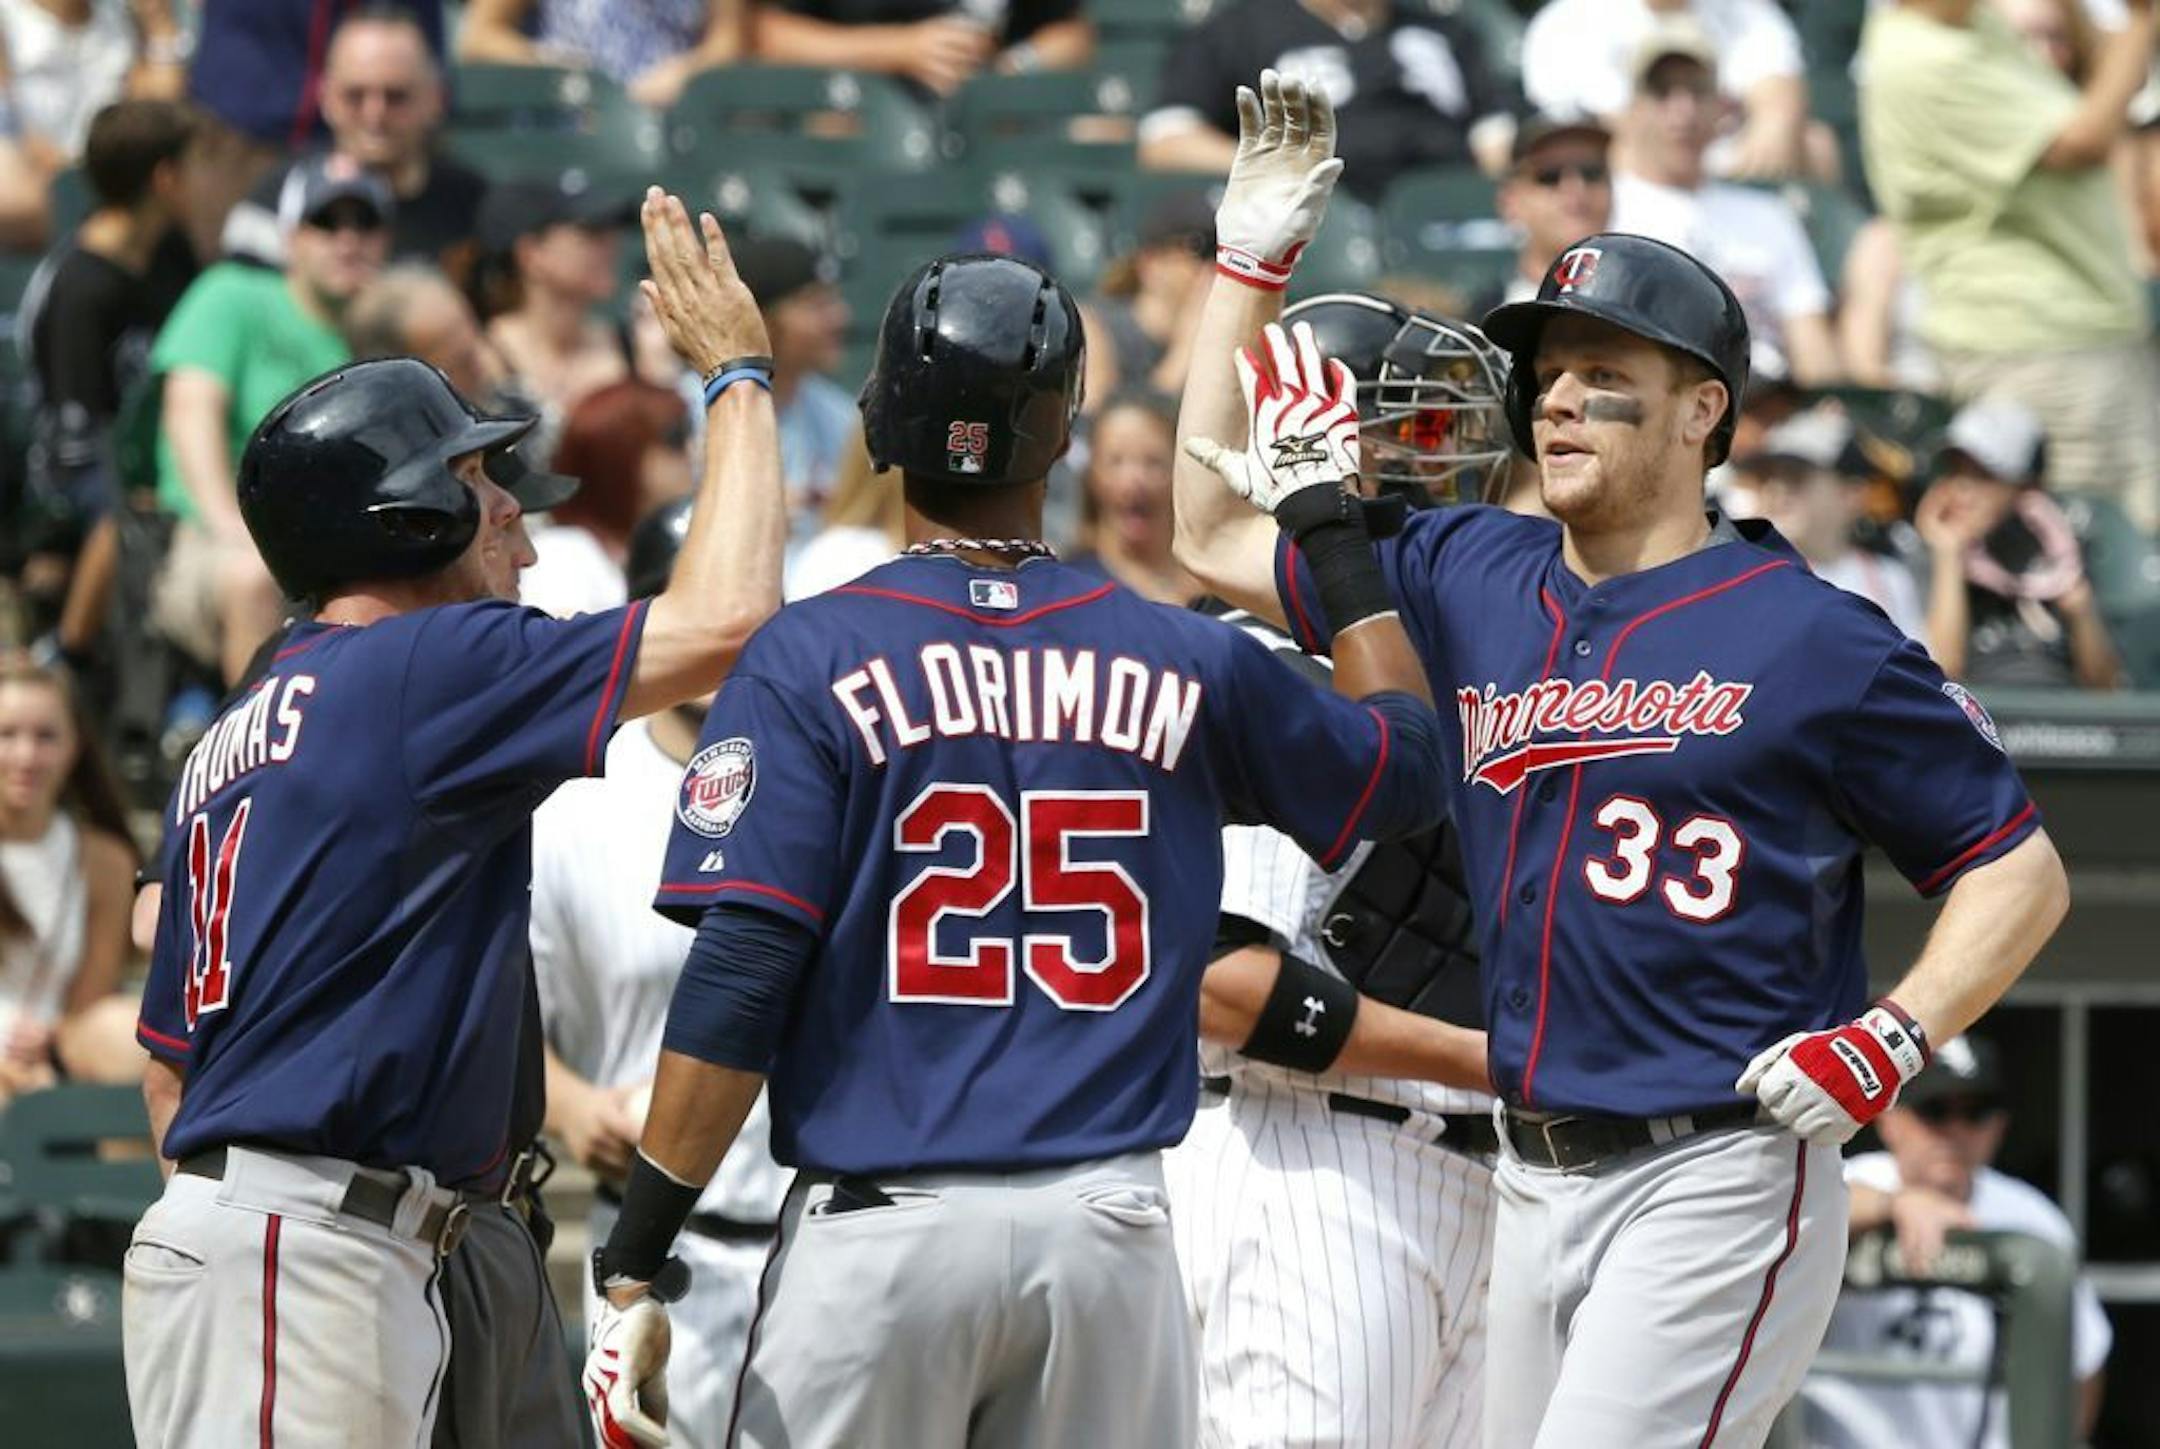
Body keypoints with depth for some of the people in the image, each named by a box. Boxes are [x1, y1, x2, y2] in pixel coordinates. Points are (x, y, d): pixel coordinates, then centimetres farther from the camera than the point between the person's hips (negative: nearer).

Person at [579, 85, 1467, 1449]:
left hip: (880, 1231, -3)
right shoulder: (1188, 666, 5)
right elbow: (1402, 766, 23)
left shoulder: (814, 659, -3)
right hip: (1108, 1232, 3)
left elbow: (738, 981, -10)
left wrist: (635, 1270, -8)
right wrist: (1327, 513, 31)